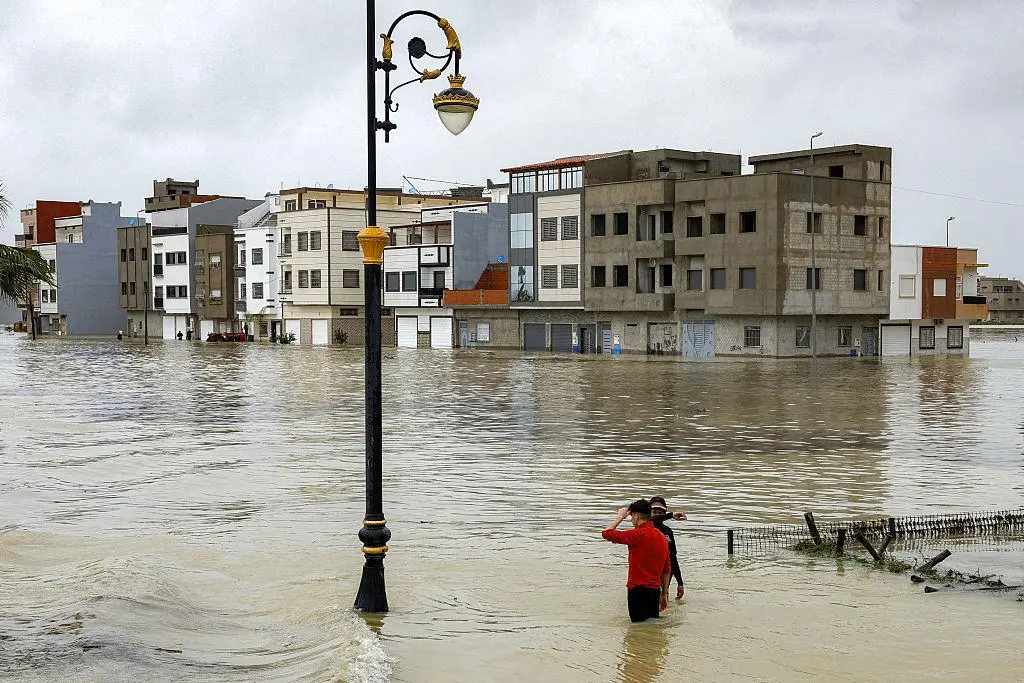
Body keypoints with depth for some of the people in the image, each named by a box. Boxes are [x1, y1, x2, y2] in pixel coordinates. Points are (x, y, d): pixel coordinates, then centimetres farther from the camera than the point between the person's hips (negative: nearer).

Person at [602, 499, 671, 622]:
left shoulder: (639, 534, -14)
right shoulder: (662, 536, 11)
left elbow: (607, 533, -15)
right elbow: (667, 569, 15)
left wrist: (620, 516, 0)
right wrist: (664, 594, 21)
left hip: (638, 589, -8)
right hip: (655, 589, 8)